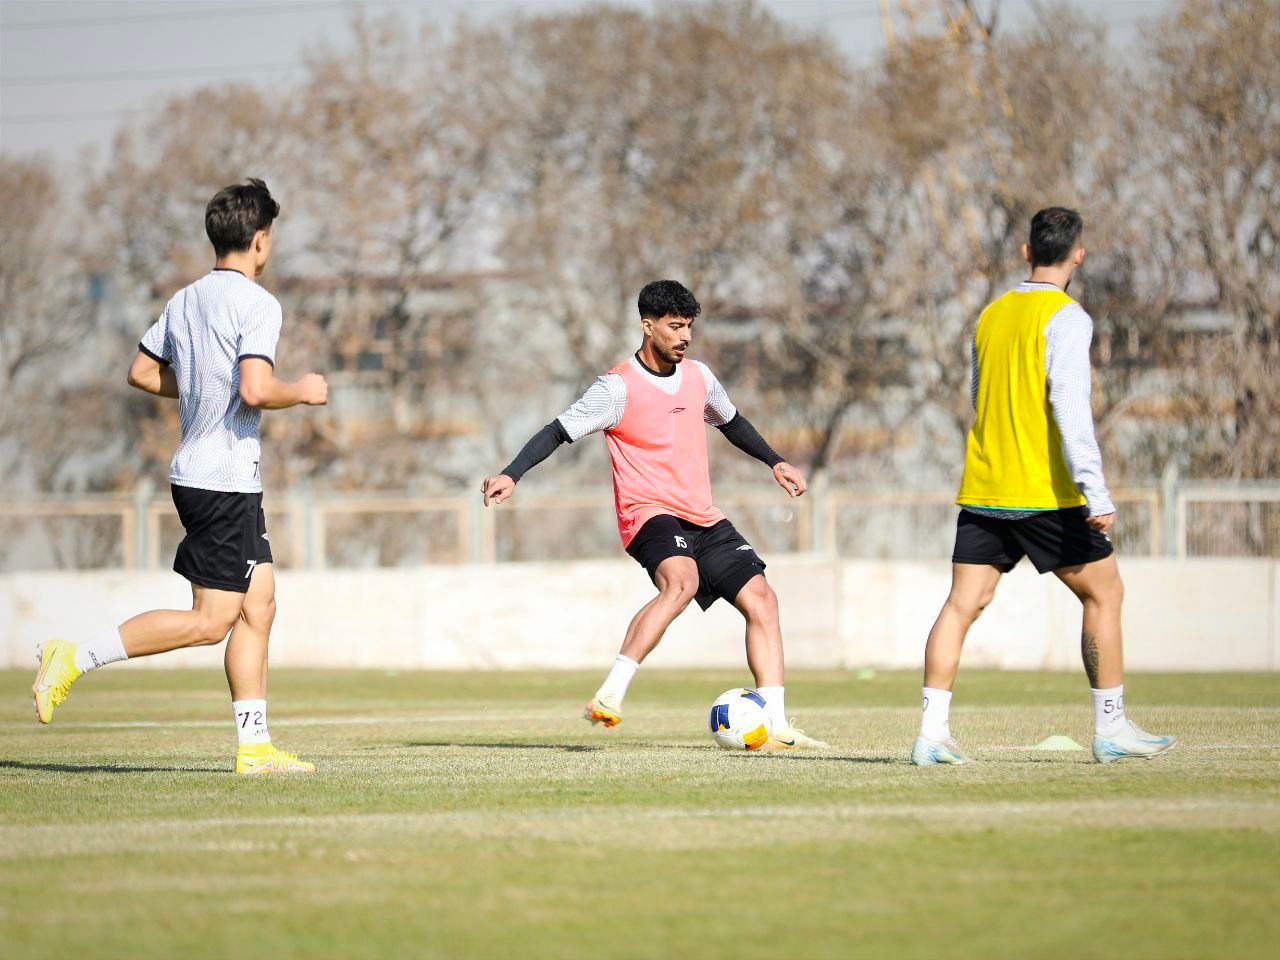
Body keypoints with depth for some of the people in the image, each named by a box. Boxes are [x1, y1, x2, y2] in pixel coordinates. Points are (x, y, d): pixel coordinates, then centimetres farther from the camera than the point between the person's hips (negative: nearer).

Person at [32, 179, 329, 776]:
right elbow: (257, 391, -25)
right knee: (210, 621, -5)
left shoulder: (184, 301, 11)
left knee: (258, 606, 10)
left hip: (198, 474, 9)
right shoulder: (256, 304, -14)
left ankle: (254, 748, 9)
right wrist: (302, 391, -6)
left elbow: (142, 373, 17)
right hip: (226, 479, -9)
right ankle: (75, 660, -5)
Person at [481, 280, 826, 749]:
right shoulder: (619, 388, -10)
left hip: (704, 519, 8)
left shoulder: (699, 377, 11)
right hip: (650, 515, -7)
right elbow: (560, 431, -12)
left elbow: (731, 422, 31)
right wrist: (511, 475, -24)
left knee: (761, 598, -2)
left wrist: (775, 462, 30)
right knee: (681, 581, -36)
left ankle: (776, 727, 1)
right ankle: (608, 696, -37)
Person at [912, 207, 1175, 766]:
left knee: (962, 605, 3)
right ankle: (1110, 729, 8)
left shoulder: (990, 316, 13)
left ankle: (932, 731, -6)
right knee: (1104, 594, 7)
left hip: (980, 490, 6)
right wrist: (1095, 493, -22)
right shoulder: (1066, 317, -9)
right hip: (1045, 494, -6)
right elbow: (1070, 407, -19)